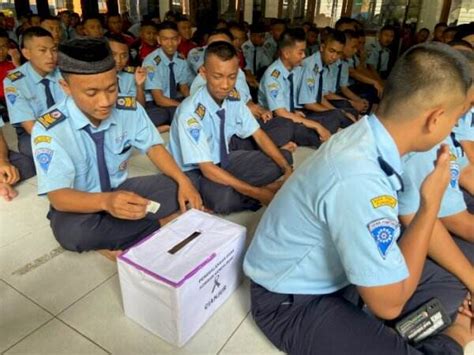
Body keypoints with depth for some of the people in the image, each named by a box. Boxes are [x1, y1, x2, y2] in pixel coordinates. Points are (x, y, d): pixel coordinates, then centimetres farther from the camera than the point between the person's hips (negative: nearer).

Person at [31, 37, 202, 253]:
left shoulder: (129, 109, -12)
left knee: (176, 187, -17)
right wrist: (106, 201, -49)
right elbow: (58, 195, -28)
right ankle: (161, 224, -16)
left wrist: (183, 181, -21)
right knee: (72, 232, -37)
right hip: (80, 204, -3)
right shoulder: (48, 129, -24)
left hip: (121, 190, 4)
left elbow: (153, 146, -3)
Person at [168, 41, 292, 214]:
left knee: (285, 157, -2)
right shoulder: (190, 113, -29)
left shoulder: (233, 98, -11)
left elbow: (258, 135, -2)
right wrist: (257, 192, -32)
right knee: (223, 197, -39)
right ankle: (250, 195, -5)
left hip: (224, 160, 6)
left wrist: (287, 170, -15)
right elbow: (207, 169, -30)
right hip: (195, 172, -6)